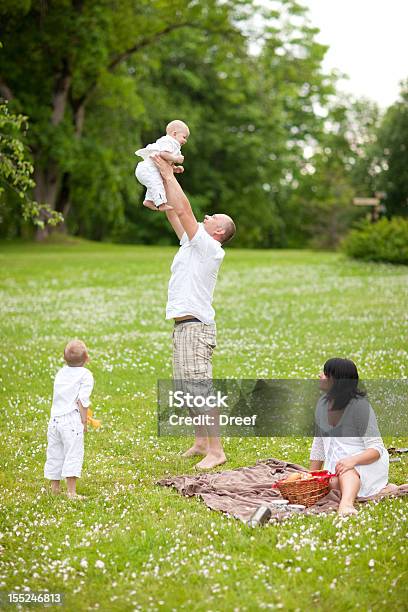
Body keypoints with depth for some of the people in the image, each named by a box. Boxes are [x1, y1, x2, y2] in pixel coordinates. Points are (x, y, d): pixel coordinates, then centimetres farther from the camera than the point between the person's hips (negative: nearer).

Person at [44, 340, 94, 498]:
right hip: (72, 420, -6)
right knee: (73, 455, -4)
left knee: (55, 455, 13)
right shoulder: (86, 375, -4)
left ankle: (54, 488, 22)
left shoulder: (61, 373, 16)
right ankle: (71, 491, -9)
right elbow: (82, 400, -11)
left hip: (54, 418, 6)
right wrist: (84, 421, -5)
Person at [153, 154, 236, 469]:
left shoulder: (209, 248, -10)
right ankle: (201, 442, 23)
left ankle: (216, 450, -12)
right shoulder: (193, 243, 15)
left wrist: (169, 175, -8)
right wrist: (164, 179, 15)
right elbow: (175, 213, 20)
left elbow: (183, 210, -14)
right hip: (184, 327, 10)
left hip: (196, 327, -10)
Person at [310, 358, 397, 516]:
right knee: (330, 484, -29)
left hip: (366, 462, -6)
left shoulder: (360, 406, -16)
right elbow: (319, 443, 13)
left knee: (346, 472, -39)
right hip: (337, 460, 6)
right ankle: (383, 489, -16)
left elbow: (376, 448, -18)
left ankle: (347, 503, -67)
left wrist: (353, 460, -37)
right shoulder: (323, 403, 4)